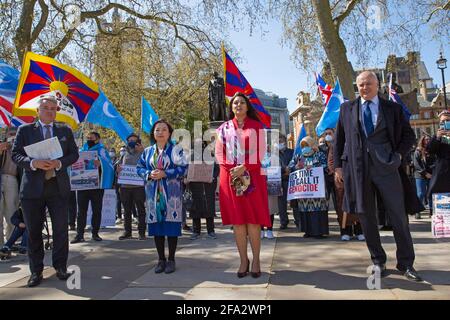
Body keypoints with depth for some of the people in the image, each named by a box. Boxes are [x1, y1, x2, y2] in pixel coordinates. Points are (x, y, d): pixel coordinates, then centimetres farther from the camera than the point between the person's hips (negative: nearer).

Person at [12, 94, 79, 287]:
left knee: (61, 229, 3)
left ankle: (61, 267, 16)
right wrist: (33, 163, -17)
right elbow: (15, 155, 1)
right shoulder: (25, 130, 7)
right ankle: (36, 271, 18)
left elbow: (74, 154, 7)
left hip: (58, 186, 1)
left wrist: (59, 163, -12)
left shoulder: (65, 130, 11)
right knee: (34, 231, 6)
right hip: (33, 187, 0)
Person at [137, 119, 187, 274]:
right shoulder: (147, 151, 13)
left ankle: (171, 259, 13)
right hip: (153, 193, 4)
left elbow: (183, 168, -7)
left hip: (171, 193, -3)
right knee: (156, 225, 6)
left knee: (171, 225, -1)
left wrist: (165, 174, -16)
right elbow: (139, 168, 13)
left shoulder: (176, 149, 1)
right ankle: (161, 259, 19)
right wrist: (149, 174, -8)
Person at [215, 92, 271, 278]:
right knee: (237, 220, 2)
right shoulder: (224, 128, 12)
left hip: (252, 176, -2)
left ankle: (256, 260, 6)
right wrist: (230, 168, -7)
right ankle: (243, 260, 10)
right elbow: (219, 152, 10)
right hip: (230, 177, 2)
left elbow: (261, 152, -1)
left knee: (253, 220, -4)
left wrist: (244, 168, -13)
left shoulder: (256, 126, 6)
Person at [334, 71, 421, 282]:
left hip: (385, 166, -1)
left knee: (398, 215, 2)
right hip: (358, 168, 1)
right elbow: (339, 138, 12)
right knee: (366, 216, 6)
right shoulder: (347, 108, 11)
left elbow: (408, 135, 14)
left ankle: (406, 264, 16)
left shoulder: (392, 108, 8)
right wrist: (338, 164, 6)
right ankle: (378, 261, 21)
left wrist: (399, 154, -1)